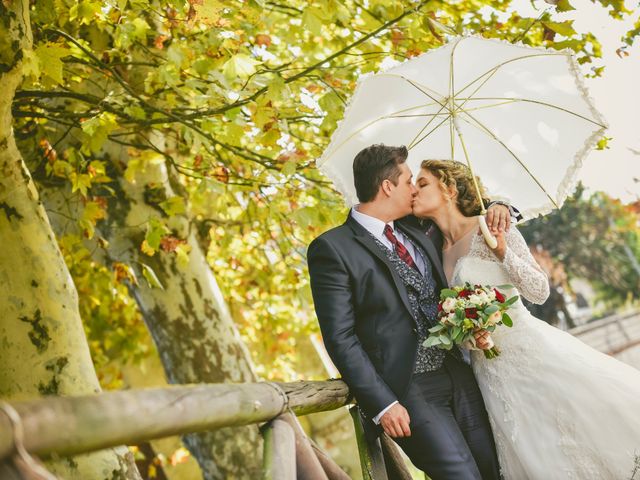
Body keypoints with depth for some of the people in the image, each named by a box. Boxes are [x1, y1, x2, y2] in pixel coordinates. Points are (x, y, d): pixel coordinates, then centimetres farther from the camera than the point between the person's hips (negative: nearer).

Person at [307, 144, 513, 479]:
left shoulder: (416, 230, 12)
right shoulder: (332, 248, -8)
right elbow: (340, 338, -12)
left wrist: (493, 207, 8)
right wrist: (382, 405, -16)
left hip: (458, 376, 7)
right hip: (408, 392, -7)